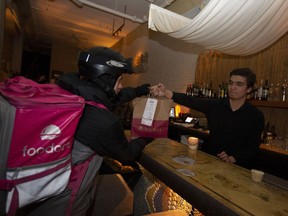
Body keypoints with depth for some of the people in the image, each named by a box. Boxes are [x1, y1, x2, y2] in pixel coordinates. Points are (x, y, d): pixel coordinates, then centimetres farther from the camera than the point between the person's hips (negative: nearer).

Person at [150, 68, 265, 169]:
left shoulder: (256, 116, -5)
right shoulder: (215, 105, -4)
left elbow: (253, 146, -3)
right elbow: (191, 101, -18)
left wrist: (233, 158, -21)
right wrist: (167, 93, -34)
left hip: (236, 167, 0)